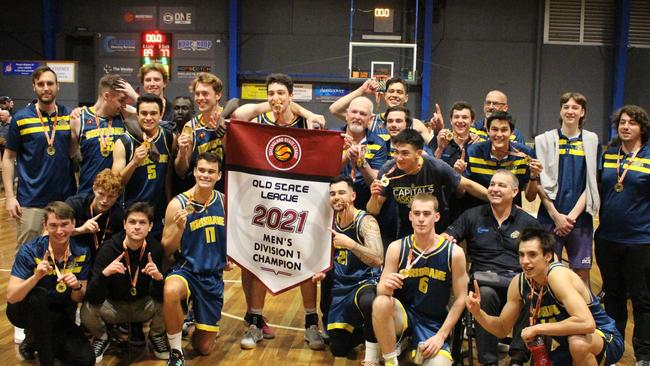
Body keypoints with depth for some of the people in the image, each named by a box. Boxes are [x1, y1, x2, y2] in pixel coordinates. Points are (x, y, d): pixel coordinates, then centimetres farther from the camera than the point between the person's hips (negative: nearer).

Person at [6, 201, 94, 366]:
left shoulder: (82, 253, -12)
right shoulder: (29, 251, -20)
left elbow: (78, 299, -6)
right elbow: (11, 297, -25)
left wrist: (77, 286, -30)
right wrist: (36, 276, -41)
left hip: (60, 315, 3)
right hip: (26, 311, -3)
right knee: (39, 295, -37)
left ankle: (36, 339, 12)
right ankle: (41, 351, -17)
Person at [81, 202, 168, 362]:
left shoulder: (156, 249, -18)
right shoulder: (109, 248, -21)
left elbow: (159, 296, -20)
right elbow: (94, 299, -26)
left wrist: (159, 278, -42)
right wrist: (104, 274, -45)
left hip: (143, 306, 1)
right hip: (113, 306, 0)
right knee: (87, 310, -30)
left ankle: (157, 336, 5)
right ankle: (102, 338, 6)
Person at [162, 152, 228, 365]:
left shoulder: (225, 201, -2)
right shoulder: (178, 204, -12)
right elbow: (166, 250, -9)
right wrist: (179, 228, -26)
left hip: (214, 276, 3)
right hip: (186, 270, -3)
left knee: (205, 348, 5)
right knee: (170, 291, -41)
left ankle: (195, 320, 41)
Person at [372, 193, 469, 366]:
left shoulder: (454, 252, -10)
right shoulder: (397, 248, -7)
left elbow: (460, 298, -3)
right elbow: (380, 291, -3)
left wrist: (441, 335, -8)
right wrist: (386, 287, -28)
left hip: (434, 323, 0)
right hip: (402, 314, 1)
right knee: (381, 303, -32)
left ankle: (420, 351, 12)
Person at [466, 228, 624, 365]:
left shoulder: (557, 275, -28)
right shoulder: (518, 283, -8)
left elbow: (587, 323, -40)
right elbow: (502, 329, 2)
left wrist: (537, 328, -31)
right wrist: (477, 312, -17)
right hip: (569, 346, 6)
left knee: (578, 343, -37)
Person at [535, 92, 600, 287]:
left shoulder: (592, 141, 8)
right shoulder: (545, 140, 5)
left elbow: (591, 183, 3)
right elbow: (540, 182, 0)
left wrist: (573, 215, -6)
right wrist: (556, 215, -8)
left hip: (580, 217, 1)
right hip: (551, 216, -1)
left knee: (582, 273, 2)